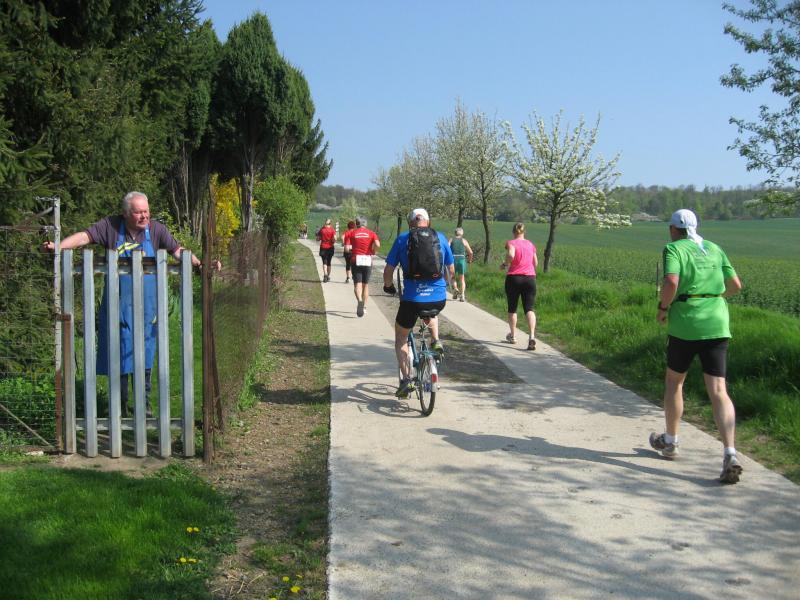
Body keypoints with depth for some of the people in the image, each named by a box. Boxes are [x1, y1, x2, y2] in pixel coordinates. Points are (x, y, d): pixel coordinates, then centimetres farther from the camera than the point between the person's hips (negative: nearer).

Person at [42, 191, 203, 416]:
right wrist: (58, 246, -27)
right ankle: (121, 404, 18)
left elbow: (178, 250, -6)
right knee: (117, 354, 6)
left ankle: (144, 402, 20)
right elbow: (85, 236, -12)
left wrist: (199, 264, -21)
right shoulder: (111, 226, -5)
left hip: (145, 307, 1)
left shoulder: (156, 229, -3)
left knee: (144, 355, 7)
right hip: (117, 305, -1)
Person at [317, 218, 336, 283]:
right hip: (330, 248, 1)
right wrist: (332, 241, 6)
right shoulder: (332, 230, -4)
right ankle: (328, 276, 22)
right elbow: (334, 239, -14)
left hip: (323, 248, -1)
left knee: (324, 262, -3)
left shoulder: (321, 229, -2)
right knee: (328, 262, 14)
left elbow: (318, 238, -1)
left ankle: (325, 274, -26)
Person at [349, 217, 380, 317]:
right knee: (366, 284, 14)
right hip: (368, 260, 1)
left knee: (357, 284, -5)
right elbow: (377, 245, -12)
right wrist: (373, 251, 5)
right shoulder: (371, 233, 4)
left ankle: (360, 301, -32)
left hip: (356, 260, -1)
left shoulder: (352, 233, 5)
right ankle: (364, 306, 17)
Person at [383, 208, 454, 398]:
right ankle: (435, 341, 18)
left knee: (400, 338, 21)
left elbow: (388, 270, 3)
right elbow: (451, 271, 13)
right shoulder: (440, 238, 8)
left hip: (412, 299, -2)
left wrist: (388, 286, 23)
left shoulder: (402, 239, 3)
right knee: (432, 311, 41)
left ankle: (406, 379, 10)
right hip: (439, 299, 2)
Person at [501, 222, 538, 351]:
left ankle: (512, 336, 26)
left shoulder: (511, 243, -4)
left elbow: (511, 255, -25)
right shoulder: (530, 244, 9)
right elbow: (535, 263, 15)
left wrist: (504, 264, -8)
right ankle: (532, 336, -23)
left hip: (513, 277, -2)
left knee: (512, 308, 15)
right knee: (529, 308, -3)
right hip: (530, 277, 2)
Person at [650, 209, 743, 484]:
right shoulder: (714, 249, 14)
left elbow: (671, 282, -19)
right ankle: (730, 454, -17)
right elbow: (736, 285, 15)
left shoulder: (673, 248, -2)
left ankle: (670, 441, 31)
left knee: (673, 381, 18)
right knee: (718, 391, -2)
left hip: (684, 323, -4)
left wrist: (662, 308, -3)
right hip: (717, 324, 4)